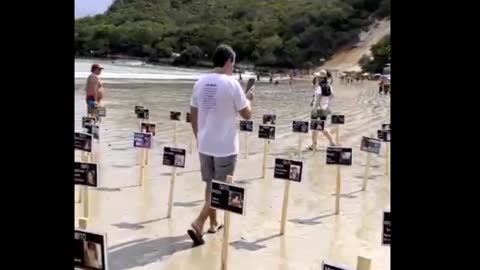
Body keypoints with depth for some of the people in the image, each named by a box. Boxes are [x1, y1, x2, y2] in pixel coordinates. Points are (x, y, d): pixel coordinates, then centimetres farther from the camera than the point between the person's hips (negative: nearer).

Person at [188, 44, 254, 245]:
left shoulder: (200, 82, 2)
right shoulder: (231, 84, -14)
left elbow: (193, 114, 8)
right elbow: (247, 115, -7)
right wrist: (248, 99, 13)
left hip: (204, 144, 6)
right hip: (225, 146, -6)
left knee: (211, 185, 20)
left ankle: (213, 223, 31)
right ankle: (198, 223, -7)